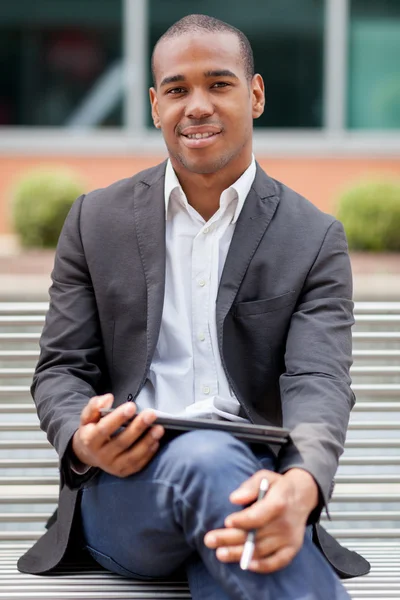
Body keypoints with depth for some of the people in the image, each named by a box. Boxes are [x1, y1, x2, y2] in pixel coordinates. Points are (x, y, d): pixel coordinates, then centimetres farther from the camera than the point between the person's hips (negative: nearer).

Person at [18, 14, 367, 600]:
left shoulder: (316, 239, 9)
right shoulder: (96, 221, 14)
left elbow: (319, 382, -5)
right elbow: (61, 369, 12)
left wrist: (300, 486, -31)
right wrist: (84, 439, -16)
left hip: (255, 487, -1)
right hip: (122, 487, 2)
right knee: (207, 457, -37)